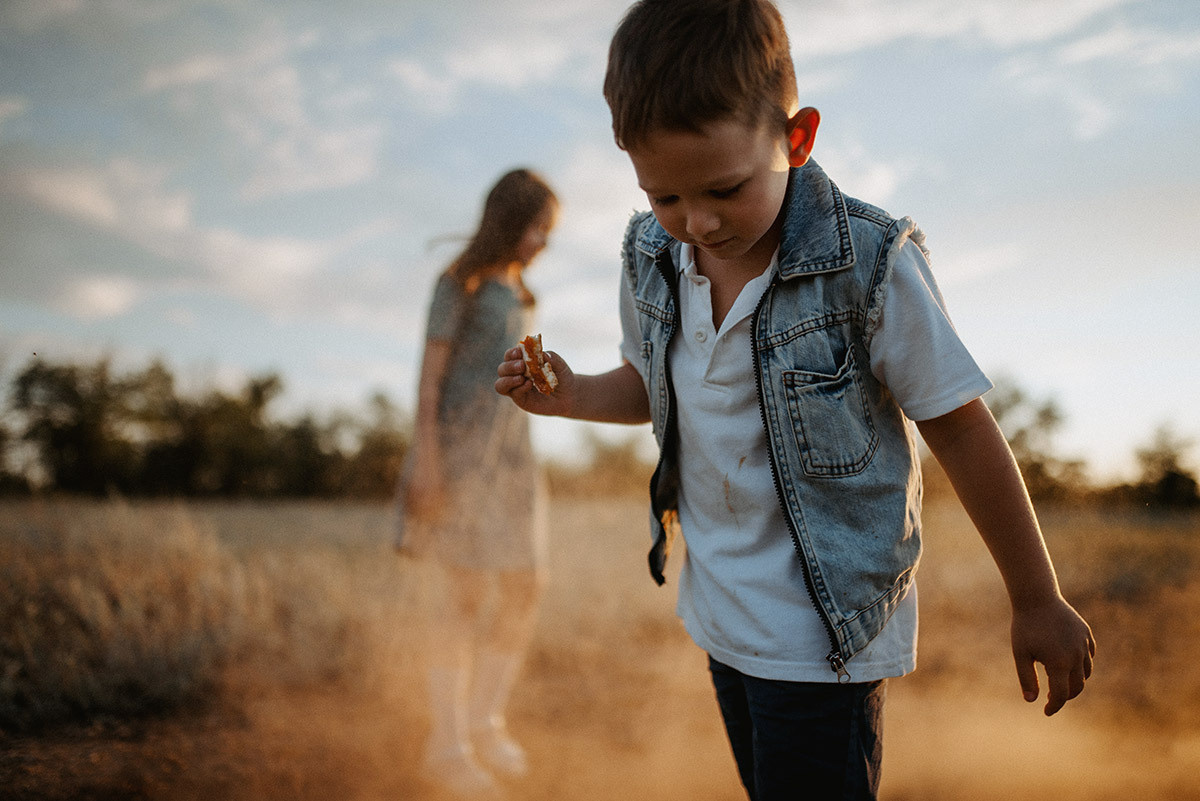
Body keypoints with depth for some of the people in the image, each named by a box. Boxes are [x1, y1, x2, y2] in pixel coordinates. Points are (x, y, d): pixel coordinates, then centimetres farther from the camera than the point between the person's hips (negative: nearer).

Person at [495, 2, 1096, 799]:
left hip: (825, 631, -6)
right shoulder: (651, 257, -6)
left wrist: (1039, 601, -6)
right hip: (722, 611, 6)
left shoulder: (870, 264, -23)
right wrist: (568, 395, -9)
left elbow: (962, 428, -14)